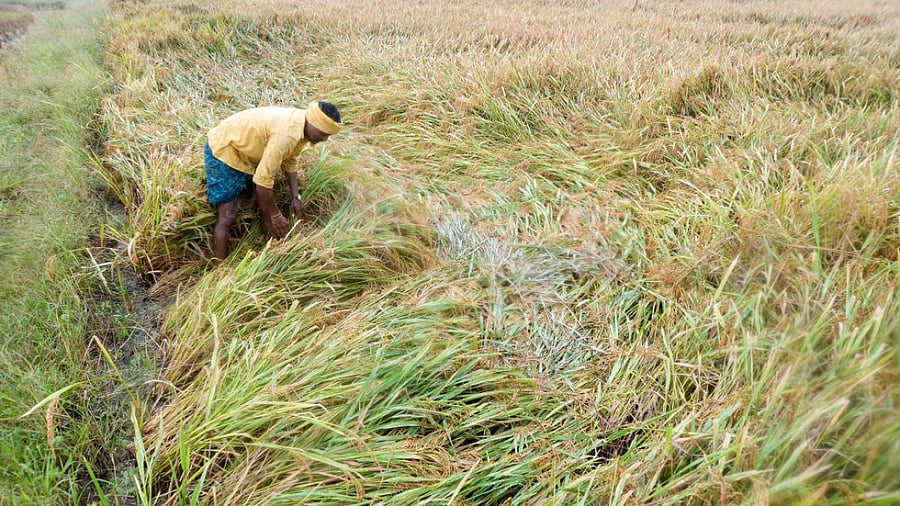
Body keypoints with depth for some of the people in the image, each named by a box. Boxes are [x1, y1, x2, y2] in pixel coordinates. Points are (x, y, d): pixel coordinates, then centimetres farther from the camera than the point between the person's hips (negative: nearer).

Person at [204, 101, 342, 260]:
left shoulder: (301, 123, -7)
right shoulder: (287, 134, -36)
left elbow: (290, 160, 9)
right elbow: (262, 180, -32)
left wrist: (295, 196, 2)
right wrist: (276, 215, -20)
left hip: (248, 151, 9)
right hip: (223, 149, -9)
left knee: (267, 207, 8)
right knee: (226, 217, -9)